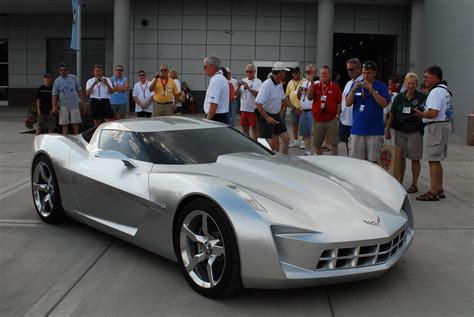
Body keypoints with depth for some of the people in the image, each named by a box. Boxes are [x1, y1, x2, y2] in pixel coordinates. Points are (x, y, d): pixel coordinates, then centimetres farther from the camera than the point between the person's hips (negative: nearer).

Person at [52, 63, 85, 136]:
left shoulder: (73, 78, 6)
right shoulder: (57, 81, 5)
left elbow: (79, 90, 9)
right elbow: (54, 94, 2)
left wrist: (82, 101, 4)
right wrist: (54, 106, -7)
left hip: (74, 103, 0)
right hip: (63, 105, 0)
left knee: (76, 122, 1)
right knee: (64, 123, 2)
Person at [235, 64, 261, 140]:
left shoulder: (258, 82, -4)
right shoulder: (243, 81, 12)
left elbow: (258, 94, -19)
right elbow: (237, 94, 10)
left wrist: (249, 88, -24)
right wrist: (238, 87, -7)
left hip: (253, 110, -6)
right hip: (243, 109, 6)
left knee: (254, 129, 0)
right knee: (244, 129, 12)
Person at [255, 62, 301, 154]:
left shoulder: (279, 85, 7)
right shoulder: (266, 85, -22)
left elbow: (284, 98, 26)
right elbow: (258, 104, -28)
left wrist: (294, 108, 23)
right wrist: (267, 118, -30)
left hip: (276, 115, 9)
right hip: (265, 116, -9)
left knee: (286, 138, 6)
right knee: (269, 144, -8)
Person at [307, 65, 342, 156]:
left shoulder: (335, 86, 0)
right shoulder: (316, 86, 8)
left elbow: (339, 102, 0)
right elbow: (309, 97, -7)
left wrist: (337, 114, -7)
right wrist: (311, 83, -15)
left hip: (331, 120, -3)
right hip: (318, 120, 3)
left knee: (334, 143, 1)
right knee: (317, 144, 10)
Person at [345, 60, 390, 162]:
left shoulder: (381, 86, 2)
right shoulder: (356, 84, 10)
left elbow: (384, 104, -9)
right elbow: (348, 103, 4)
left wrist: (372, 90, -17)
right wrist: (353, 90, -12)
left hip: (375, 130, -2)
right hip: (357, 129, 2)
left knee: (373, 161, 1)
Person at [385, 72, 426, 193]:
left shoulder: (422, 97, -3)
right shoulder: (399, 97, 8)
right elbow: (392, 114, 12)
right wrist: (387, 129, 9)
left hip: (415, 132, -4)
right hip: (400, 131, 4)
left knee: (415, 159, 3)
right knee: (400, 157, 10)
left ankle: (414, 184, 13)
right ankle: (399, 182, 21)